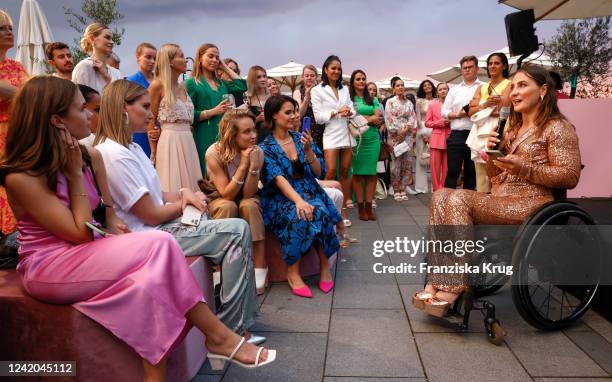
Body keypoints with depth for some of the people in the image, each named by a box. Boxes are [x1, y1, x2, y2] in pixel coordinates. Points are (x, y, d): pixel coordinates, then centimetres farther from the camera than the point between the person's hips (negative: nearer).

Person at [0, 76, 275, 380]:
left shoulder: (90, 156, 5)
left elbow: (107, 218, 9)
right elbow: (81, 234, -17)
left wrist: (117, 232, -14)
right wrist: (75, 175, -13)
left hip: (90, 256, 6)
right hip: (48, 269, -6)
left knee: (150, 280, -28)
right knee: (158, 246, -26)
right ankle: (218, 336, -15)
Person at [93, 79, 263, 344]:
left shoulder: (131, 147, 12)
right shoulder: (115, 155, -20)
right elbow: (152, 215, -19)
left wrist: (182, 194, -3)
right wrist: (184, 203, -2)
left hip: (159, 226, 10)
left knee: (236, 230, 6)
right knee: (237, 230, -14)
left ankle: (239, 320, 9)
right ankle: (232, 327, -5)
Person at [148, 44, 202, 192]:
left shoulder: (182, 86, 17)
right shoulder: (157, 85, -4)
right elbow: (150, 121, -4)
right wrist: (154, 151, -5)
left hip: (188, 141, 7)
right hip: (169, 141, -7)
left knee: (190, 185, 7)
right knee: (173, 188, -4)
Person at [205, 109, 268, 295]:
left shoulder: (257, 153, -16)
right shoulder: (214, 153, -23)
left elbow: (248, 194, -20)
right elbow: (226, 194, -25)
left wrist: (254, 166, -34)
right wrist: (243, 166, -34)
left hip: (246, 200, 2)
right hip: (219, 200, -1)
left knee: (250, 205, -33)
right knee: (228, 207, -36)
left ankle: (260, 268, -27)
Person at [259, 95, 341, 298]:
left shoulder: (301, 138, 10)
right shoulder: (265, 148, -1)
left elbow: (319, 173, 7)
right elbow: (278, 178, -17)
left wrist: (308, 150, -11)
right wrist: (298, 200, -34)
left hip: (310, 192, 3)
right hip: (280, 198, -3)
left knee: (321, 213, -31)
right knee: (296, 217, -36)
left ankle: (325, 264, -13)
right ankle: (292, 272, -20)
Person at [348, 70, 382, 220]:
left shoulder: (373, 99, 15)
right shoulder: (349, 98, 6)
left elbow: (379, 119, 4)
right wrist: (370, 118, -7)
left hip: (373, 139, 3)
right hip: (356, 139, -3)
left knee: (371, 173, 1)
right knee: (357, 173, -2)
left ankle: (369, 206, 7)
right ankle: (360, 207, 4)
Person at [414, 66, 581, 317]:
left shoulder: (557, 127, 1)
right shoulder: (513, 128, 24)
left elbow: (570, 176, -9)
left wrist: (523, 167, -18)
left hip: (529, 204, -8)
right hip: (497, 201, 8)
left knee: (458, 199, -28)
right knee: (441, 196, -16)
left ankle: (454, 289, -23)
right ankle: (436, 284, -25)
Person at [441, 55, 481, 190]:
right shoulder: (454, 90, 16)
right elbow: (444, 111, 11)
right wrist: (458, 114, -6)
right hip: (456, 135, 2)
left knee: (471, 173, 7)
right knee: (452, 171, -1)